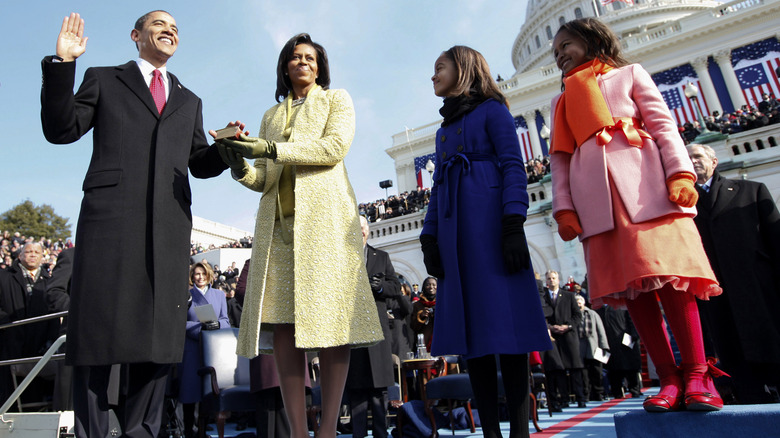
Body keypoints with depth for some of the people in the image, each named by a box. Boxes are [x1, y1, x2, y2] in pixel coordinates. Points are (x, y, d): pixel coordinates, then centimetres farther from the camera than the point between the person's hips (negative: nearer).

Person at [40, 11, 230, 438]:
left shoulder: (189, 101, 26)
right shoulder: (103, 80, 18)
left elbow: (200, 165, 21)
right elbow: (60, 129, 7)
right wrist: (62, 64, -2)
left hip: (169, 225, 3)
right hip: (110, 214, -2)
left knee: (159, 329, 0)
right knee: (97, 325, -2)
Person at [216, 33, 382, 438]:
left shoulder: (336, 100, 17)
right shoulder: (271, 115, 28)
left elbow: (335, 146, -4)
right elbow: (265, 179, 19)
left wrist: (270, 148, -11)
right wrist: (240, 165, -4)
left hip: (324, 214, -3)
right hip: (278, 219, 4)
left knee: (329, 315, -12)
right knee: (282, 320, -7)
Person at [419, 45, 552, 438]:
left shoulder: (492, 109, 7)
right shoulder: (444, 129, 26)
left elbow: (513, 167, -4)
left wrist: (513, 225, -16)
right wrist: (429, 238, 11)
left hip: (490, 224, -6)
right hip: (455, 230, 6)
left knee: (505, 321, -9)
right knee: (470, 327, 0)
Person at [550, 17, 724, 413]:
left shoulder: (629, 74, 20)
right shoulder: (562, 101, 26)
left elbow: (663, 124, 7)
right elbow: (560, 159, 16)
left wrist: (680, 173, -9)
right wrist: (564, 208, 3)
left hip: (643, 182, -2)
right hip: (595, 195, 3)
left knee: (668, 273, -11)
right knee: (629, 283, -5)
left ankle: (697, 375, -3)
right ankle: (669, 379, 0)